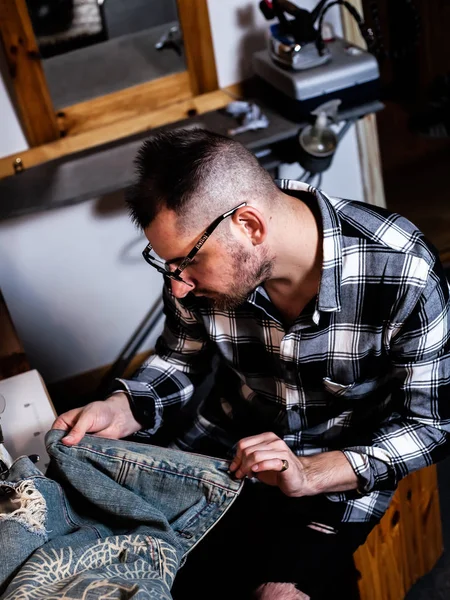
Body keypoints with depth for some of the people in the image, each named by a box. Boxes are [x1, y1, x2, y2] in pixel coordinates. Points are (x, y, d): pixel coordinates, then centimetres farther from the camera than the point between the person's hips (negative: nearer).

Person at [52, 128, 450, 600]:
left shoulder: (403, 274, -27)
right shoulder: (200, 248, -15)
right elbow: (184, 357, 3)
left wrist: (310, 474, -28)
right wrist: (124, 410, -17)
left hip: (345, 462, -3)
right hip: (225, 439, 3)